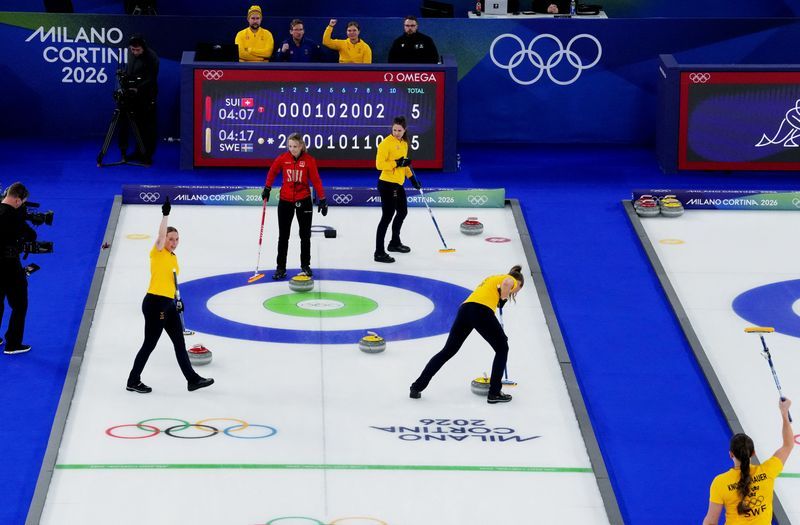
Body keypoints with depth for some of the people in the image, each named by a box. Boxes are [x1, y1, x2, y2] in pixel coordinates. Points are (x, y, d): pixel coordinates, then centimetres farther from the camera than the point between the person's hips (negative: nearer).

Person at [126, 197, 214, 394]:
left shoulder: (173, 257, 14)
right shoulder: (158, 252, -10)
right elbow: (161, 234, -29)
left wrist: (176, 300, 20)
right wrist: (165, 214, -38)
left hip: (168, 304, 9)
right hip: (154, 303, -9)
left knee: (180, 342, 13)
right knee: (150, 344, 0)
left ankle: (192, 379, 21)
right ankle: (133, 382, 12)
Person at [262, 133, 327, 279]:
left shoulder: (309, 160, -12)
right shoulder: (283, 158, -6)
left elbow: (316, 180, -10)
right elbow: (272, 171, 10)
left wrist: (322, 199, -11)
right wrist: (267, 188, 9)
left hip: (304, 201, -1)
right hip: (285, 201, 1)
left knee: (305, 235, 10)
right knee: (283, 235, 5)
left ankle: (305, 265, 24)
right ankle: (281, 268, 12)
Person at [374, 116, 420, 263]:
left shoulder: (404, 143, 11)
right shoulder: (386, 143, -15)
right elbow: (379, 164, -21)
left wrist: (412, 178, 22)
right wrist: (397, 163, -27)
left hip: (398, 184, 9)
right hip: (387, 184, -9)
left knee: (402, 212, 23)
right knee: (387, 216, -10)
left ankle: (395, 243, 43)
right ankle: (379, 252, -8)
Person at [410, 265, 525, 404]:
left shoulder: (491, 279, 37)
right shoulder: (512, 280, 16)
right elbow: (506, 283, -14)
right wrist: (502, 299, 4)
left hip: (465, 309, 7)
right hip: (481, 311, -7)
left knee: (447, 351, 15)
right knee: (502, 348, 15)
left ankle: (417, 388, 14)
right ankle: (494, 393, 12)